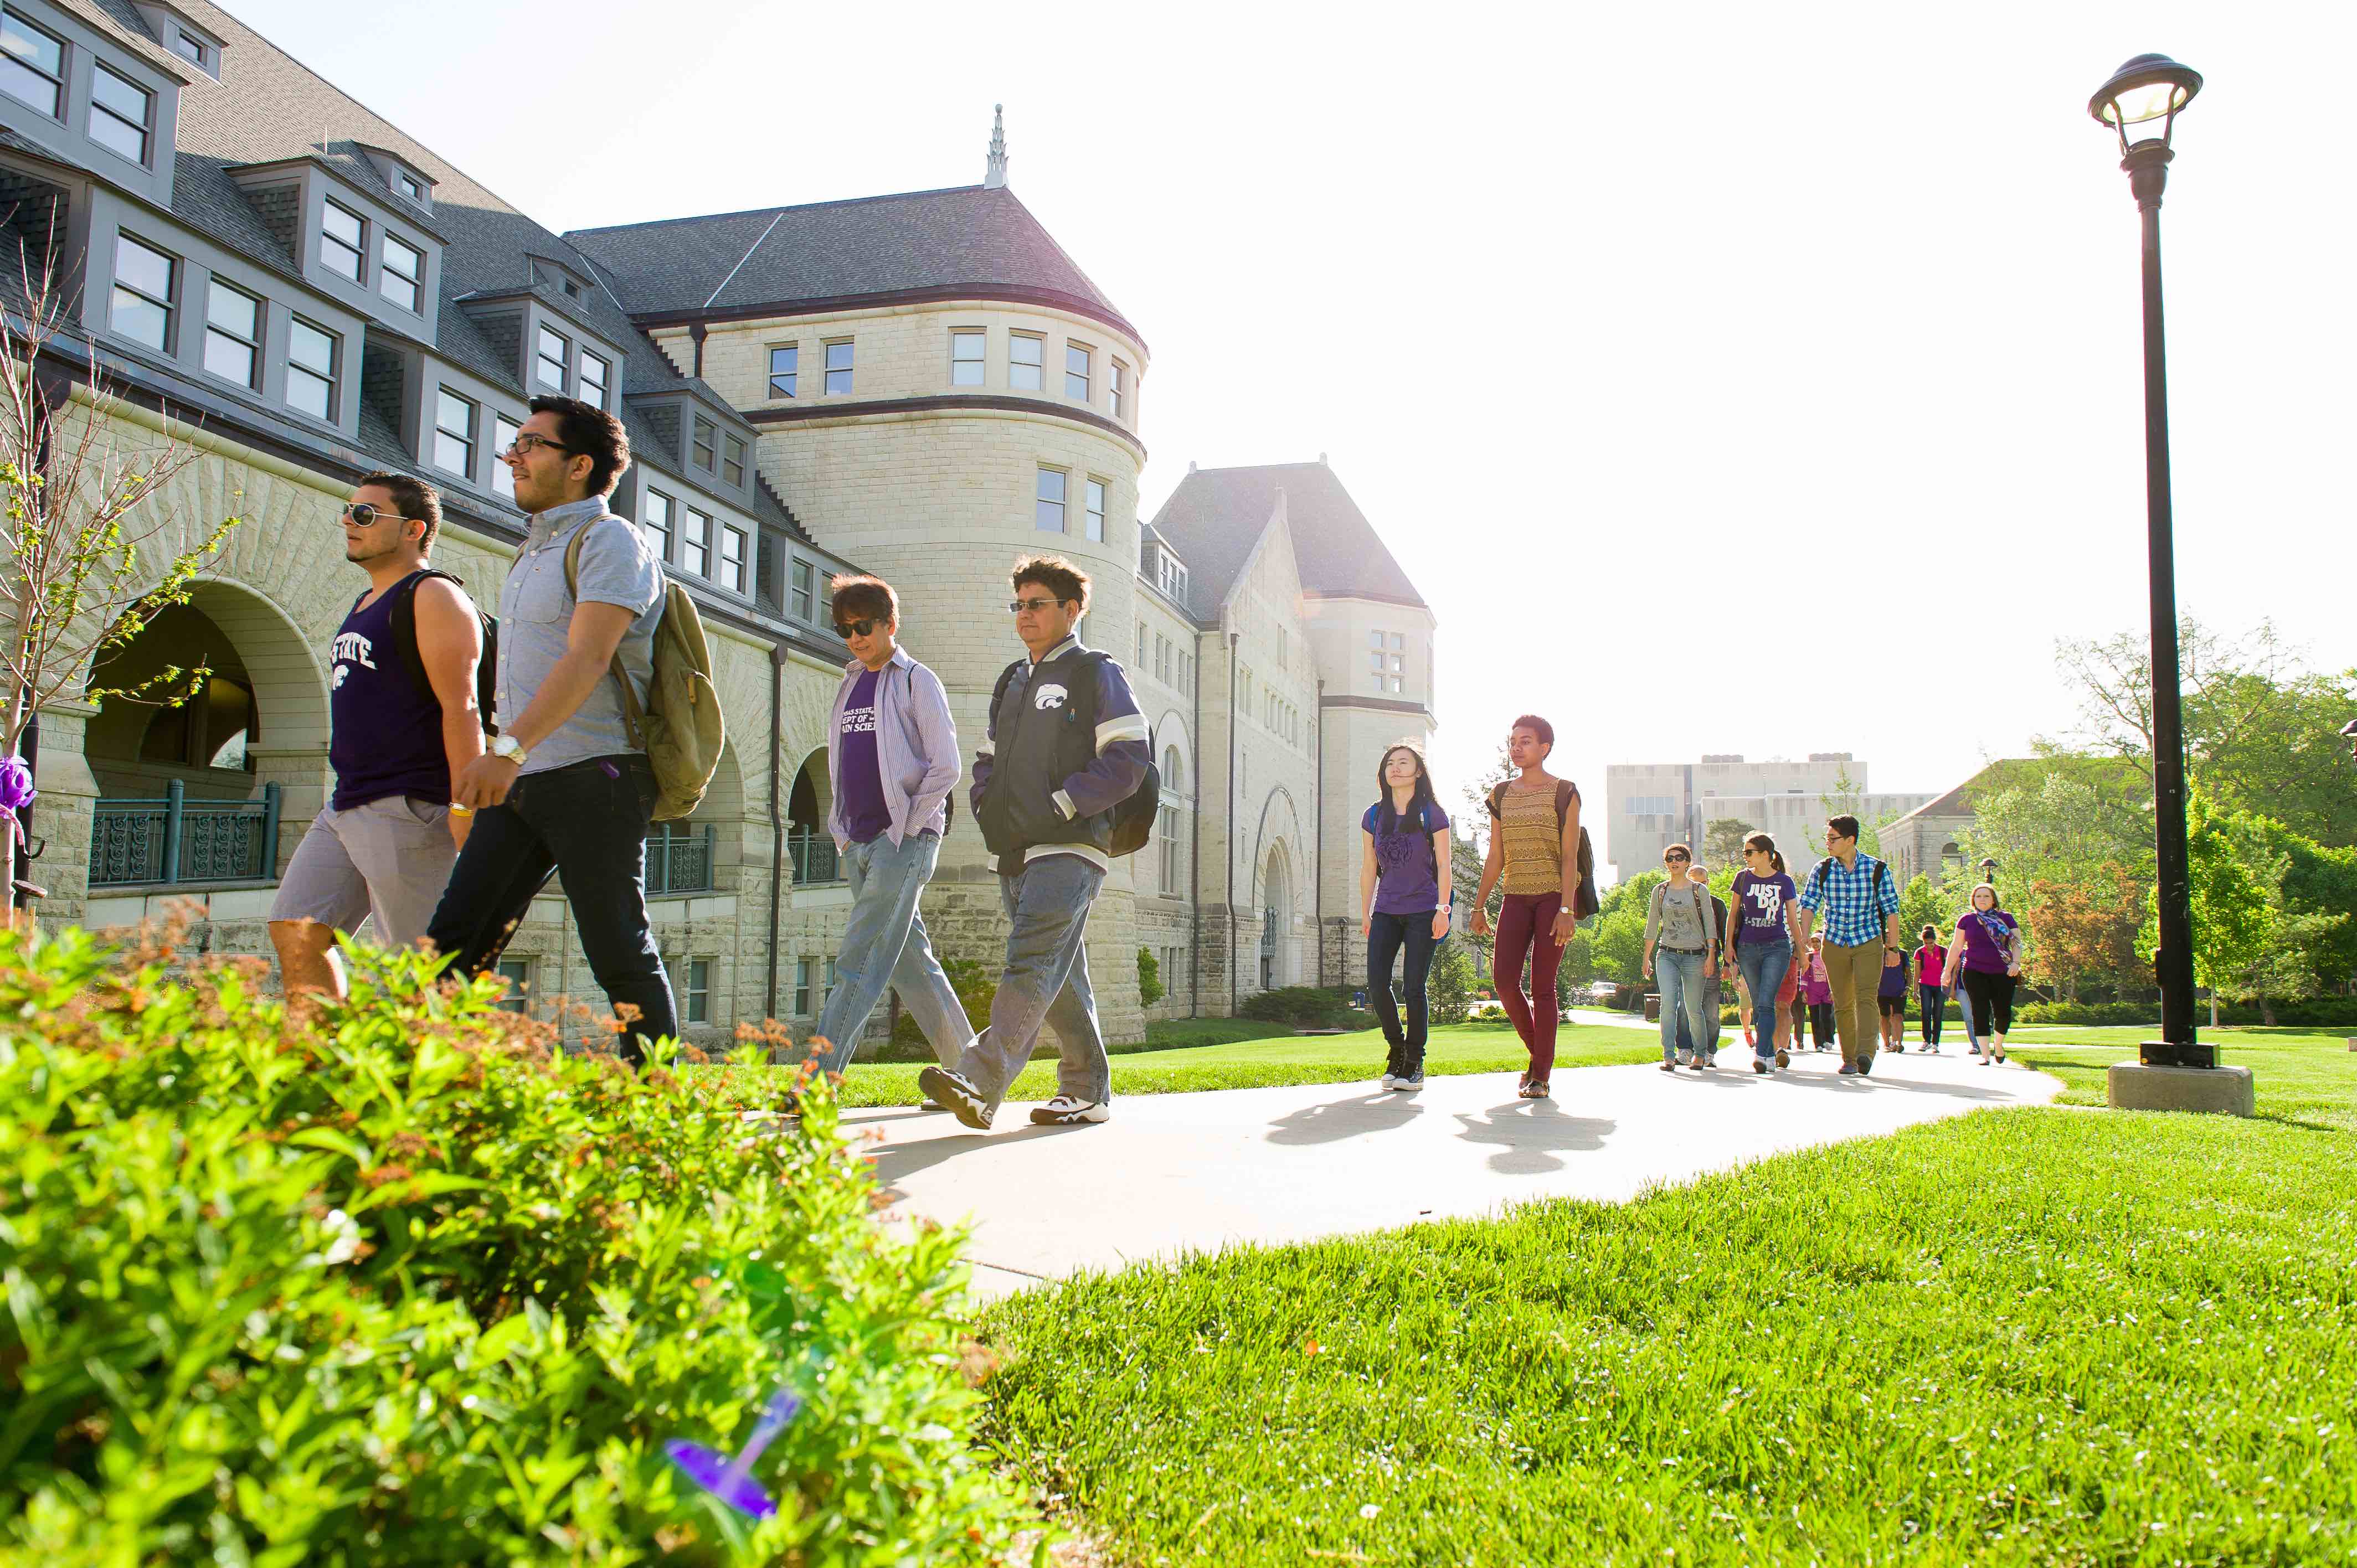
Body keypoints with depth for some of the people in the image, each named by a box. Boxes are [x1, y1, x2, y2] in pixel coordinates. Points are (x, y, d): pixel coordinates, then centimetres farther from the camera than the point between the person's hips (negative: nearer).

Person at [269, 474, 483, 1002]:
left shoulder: (433, 597, -7)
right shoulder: (367, 605, 22)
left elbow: (461, 708, -17)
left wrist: (466, 807, -25)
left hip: (410, 809, -10)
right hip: (347, 808, 10)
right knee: (295, 932, 3)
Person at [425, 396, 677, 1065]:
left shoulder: (609, 542, -6)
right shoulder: (534, 552, 23)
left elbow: (587, 660, -20)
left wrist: (510, 746, -31)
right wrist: (505, 760, 22)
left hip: (595, 777, -9)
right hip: (521, 784, 9)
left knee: (622, 959, -5)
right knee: (453, 946, 0)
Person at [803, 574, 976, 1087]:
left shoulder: (917, 681, -2)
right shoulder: (850, 686, 19)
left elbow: (946, 766, -7)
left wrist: (908, 827, -12)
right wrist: (843, 829, 11)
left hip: (903, 839, -7)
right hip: (859, 846, 7)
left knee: (859, 963, -12)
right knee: (910, 962, 8)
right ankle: (966, 1067, 17)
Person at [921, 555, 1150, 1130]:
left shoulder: (1096, 673, 0)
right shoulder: (1012, 680, 22)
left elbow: (1129, 758, -10)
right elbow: (987, 760, 28)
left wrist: (1059, 807, -14)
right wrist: (987, 806, 7)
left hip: (1069, 850, -8)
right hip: (1015, 851, 8)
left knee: (1031, 965, -19)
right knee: (1060, 976, 10)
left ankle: (978, 1083, -30)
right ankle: (1088, 1090, 16)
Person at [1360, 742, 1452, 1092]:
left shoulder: (1432, 814, 0)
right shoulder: (1374, 816, 10)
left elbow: (1443, 865, -1)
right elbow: (1368, 869, 13)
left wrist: (1443, 909, -9)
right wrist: (1366, 915, 12)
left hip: (1423, 911, -3)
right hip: (1386, 911, 4)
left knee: (1414, 985, -6)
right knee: (1376, 982, -7)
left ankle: (1414, 1063, 6)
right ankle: (1396, 1049, 14)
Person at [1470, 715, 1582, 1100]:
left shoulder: (1564, 793, -1)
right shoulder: (1502, 795, 12)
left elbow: (1569, 856, -7)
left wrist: (1566, 909, -16)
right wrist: (1480, 906, 10)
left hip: (1554, 895, -4)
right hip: (1516, 898, 4)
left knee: (1542, 986, -5)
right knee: (1504, 980, -8)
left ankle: (1542, 1075, 3)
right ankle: (1537, 1051, 13)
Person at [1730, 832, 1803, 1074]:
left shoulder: (1784, 882, 1)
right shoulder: (1743, 878, 6)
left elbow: (1793, 920, 7)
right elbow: (1734, 913, 12)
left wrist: (1802, 951, 6)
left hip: (1777, 947, -3)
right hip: (1748, 949, 3)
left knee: (1767, 1003, -14)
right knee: (1758, 1006, 6)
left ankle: (1761, 1055, -17)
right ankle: (1771, 1054, 16)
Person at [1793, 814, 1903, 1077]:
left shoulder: (1877, 869, -4)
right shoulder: (1822, 870, 1)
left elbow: (1891, 909, 0)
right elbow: (1808, 905, -2)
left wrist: (1892, 947, -2)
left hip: (1869, 942, -3)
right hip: (1834, 943, 3)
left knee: (1865, 997, -18)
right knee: (1842, 1004, 5)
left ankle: (1866, 1051, -28)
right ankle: (1849, 1059, 12)